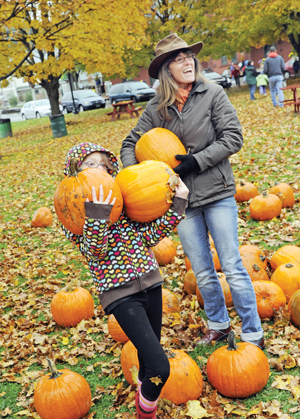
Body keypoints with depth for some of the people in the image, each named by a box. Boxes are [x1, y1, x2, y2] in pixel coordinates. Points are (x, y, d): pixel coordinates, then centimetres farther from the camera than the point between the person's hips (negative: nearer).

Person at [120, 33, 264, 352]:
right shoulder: (156, 109, 4)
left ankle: (253, 334, 14)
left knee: (232, 266, -1)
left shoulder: (212, 94, -3)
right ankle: (218, 324, 35)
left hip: (217, 194, -3)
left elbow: (233, 138, -8)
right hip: (182, 199, 3)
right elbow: (130, 144, 9)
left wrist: (196, 161, -16)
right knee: (202, 272, 13)